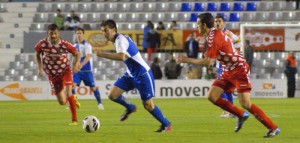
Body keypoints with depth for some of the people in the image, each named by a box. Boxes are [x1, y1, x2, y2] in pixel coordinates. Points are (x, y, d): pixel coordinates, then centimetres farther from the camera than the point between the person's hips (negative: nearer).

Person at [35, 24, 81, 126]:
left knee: (68, 94, -22)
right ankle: (73, 99, 42)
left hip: (65, 71, -2)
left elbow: (77, 54, -6)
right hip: (52, 74, 2)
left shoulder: (65, 45, -20)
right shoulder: (42, 44, -17)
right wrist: (39, 68, -5)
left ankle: (74, 120, -8)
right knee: (62, 102, 4)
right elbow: (37, 54, 5)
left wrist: (76, 64, -24)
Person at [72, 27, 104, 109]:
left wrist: (81, 65, -40)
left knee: (93, 87, 0)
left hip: (87, 70, -4)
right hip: (77, 70, 4)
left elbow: (88, 57, -26)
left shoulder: (87, 45, -11)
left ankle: (99, 103, 17)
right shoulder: (75, 46, 8)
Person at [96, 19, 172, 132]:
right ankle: (130, 108, 23)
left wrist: (103, 55, -36)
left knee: (148, 104, -1)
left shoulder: (120, 39, -22)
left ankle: (166, 125, 17)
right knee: (112, 94, -3)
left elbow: (121, 56, -41)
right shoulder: (118, 39, 7)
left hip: (142, 75, -9)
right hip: (131, 75, 9)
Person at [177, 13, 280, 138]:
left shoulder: (213, 38, -21)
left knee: (245, 103, -16)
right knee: (212, 96, -1)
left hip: (239, 70, -10)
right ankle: (241, 115, 12)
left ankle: (273, 128, -8)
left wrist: (186, 60, -14)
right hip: (228, 71, 10)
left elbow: (207, 62, -23)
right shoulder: (215, 33, 8)